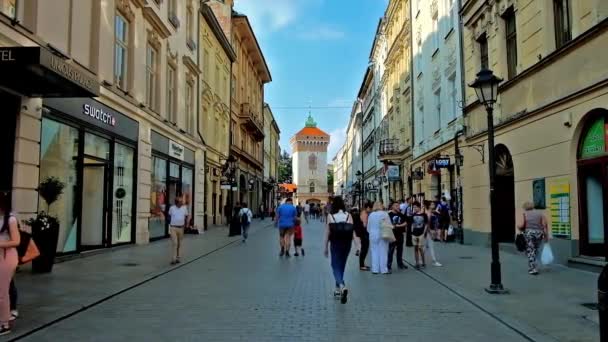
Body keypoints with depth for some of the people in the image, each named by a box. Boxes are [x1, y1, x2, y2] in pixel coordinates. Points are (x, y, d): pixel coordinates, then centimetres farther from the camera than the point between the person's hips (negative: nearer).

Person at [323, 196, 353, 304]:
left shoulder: (330, 216, -6)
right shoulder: (348, 215, -2)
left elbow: (327, 233, -5)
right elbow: (353, 231, -7)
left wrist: (326, 247, 4)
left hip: (335, 244, -3)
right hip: (347, 244, 3)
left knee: (336, 266, 1)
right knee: (341, 266, 18)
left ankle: (342, 286, -25)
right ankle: (338, 289, 28)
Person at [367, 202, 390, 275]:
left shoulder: (371, 215, 2)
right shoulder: (384, 214, -7)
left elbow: (368, 227, 8)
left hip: (373, 236, 3)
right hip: (383, 235, -3)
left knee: (374, 252, 7)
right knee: (383, 252, 2)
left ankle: (375, 269, 8)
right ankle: (384, 269, 4)